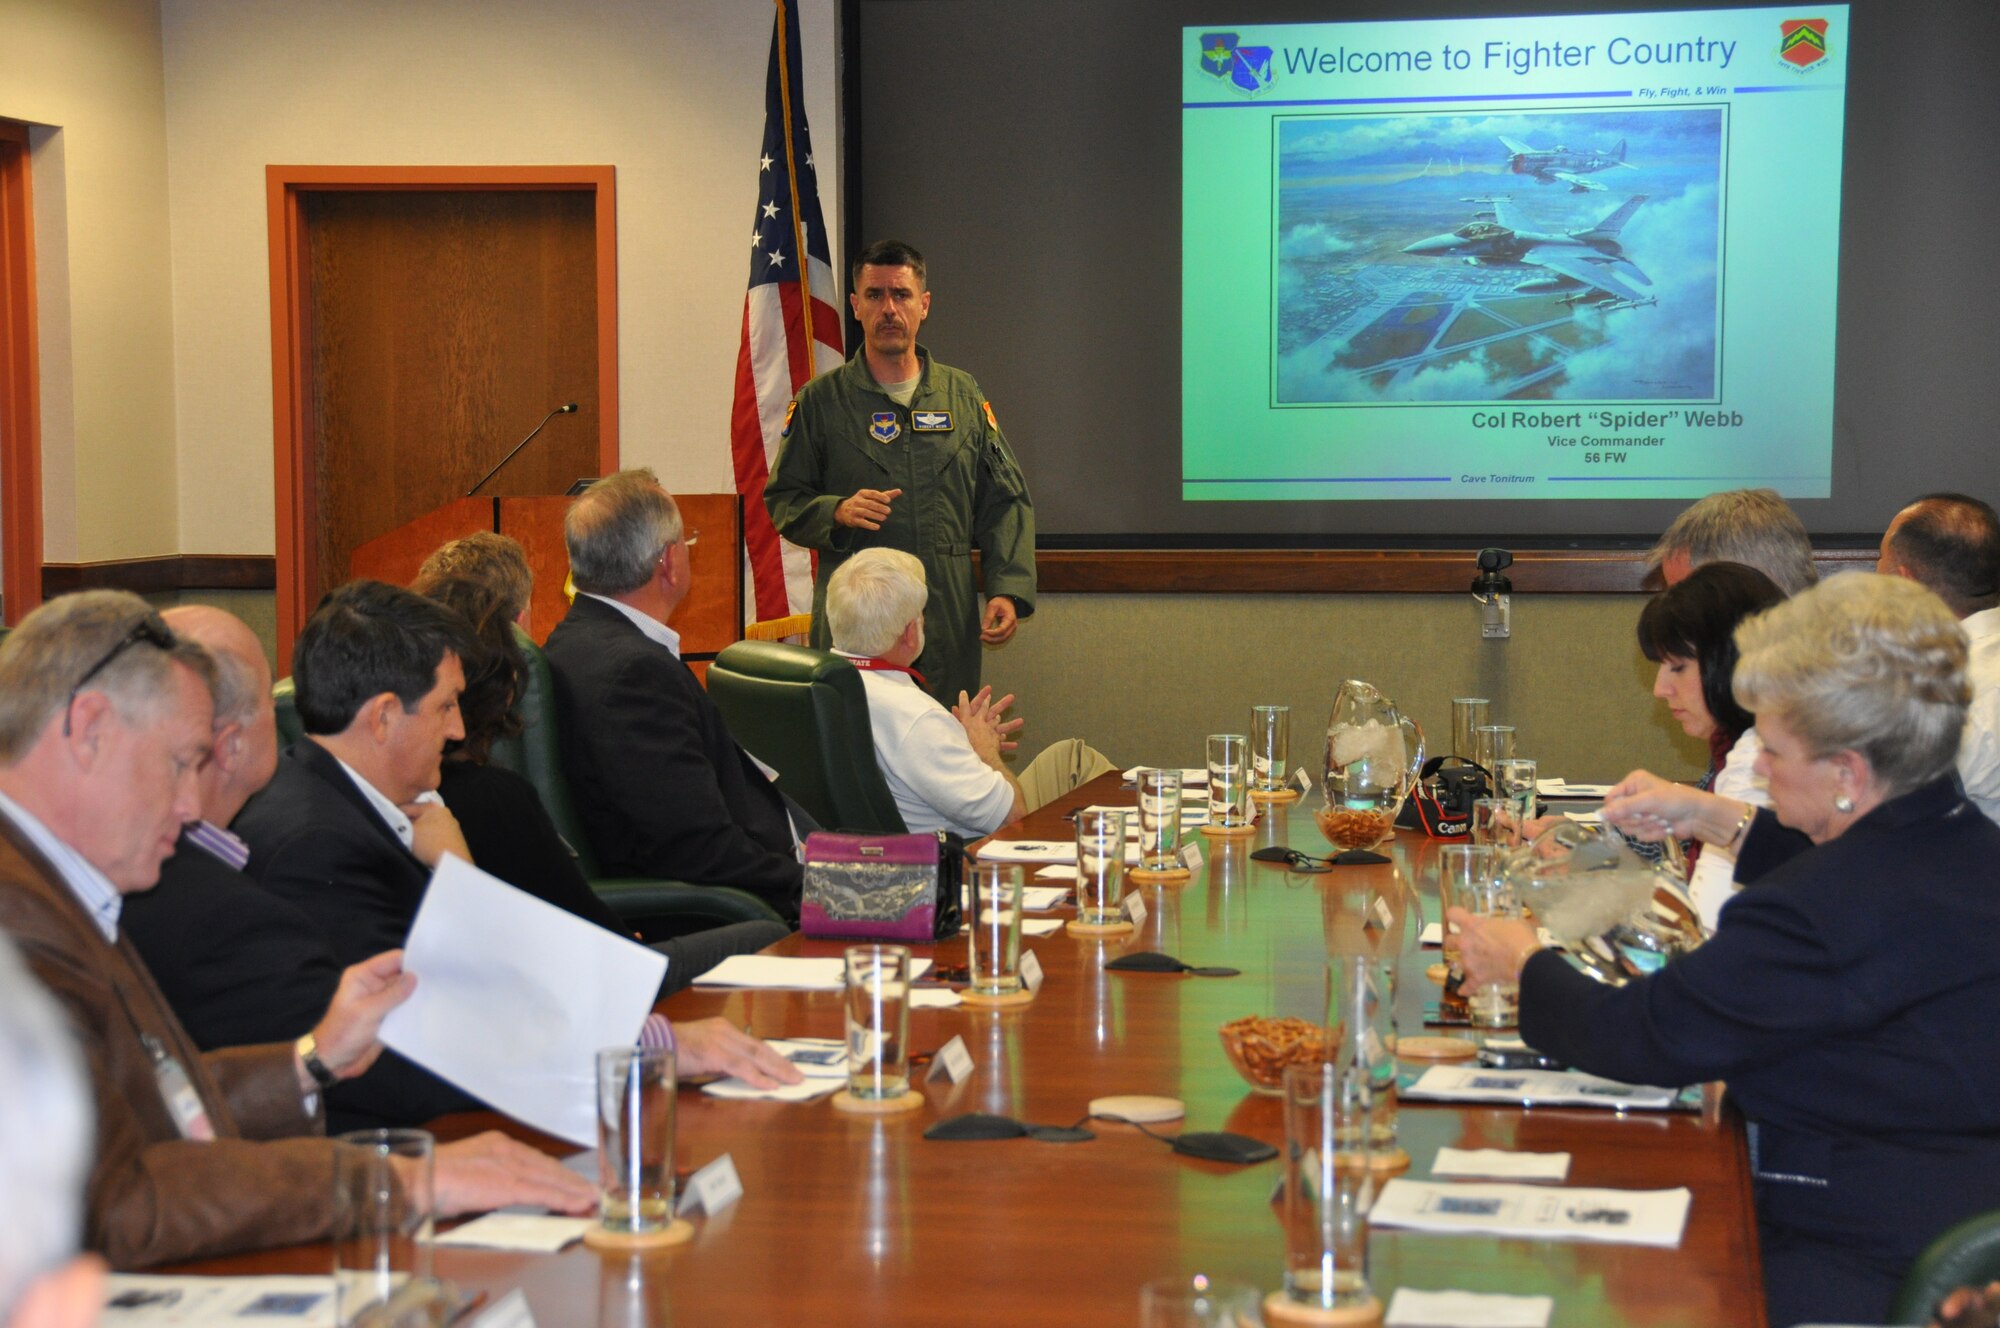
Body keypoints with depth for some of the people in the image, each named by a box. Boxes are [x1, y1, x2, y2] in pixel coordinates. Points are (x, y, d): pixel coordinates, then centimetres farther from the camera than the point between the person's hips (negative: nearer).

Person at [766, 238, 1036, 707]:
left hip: (949, 623, 2)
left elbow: (1006, 503, 12)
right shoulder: (820, 401, 7)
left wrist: (1009, 590, -1)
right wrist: (837, 511, -14)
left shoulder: (964, 396, 13)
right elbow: (783, 501, 6)